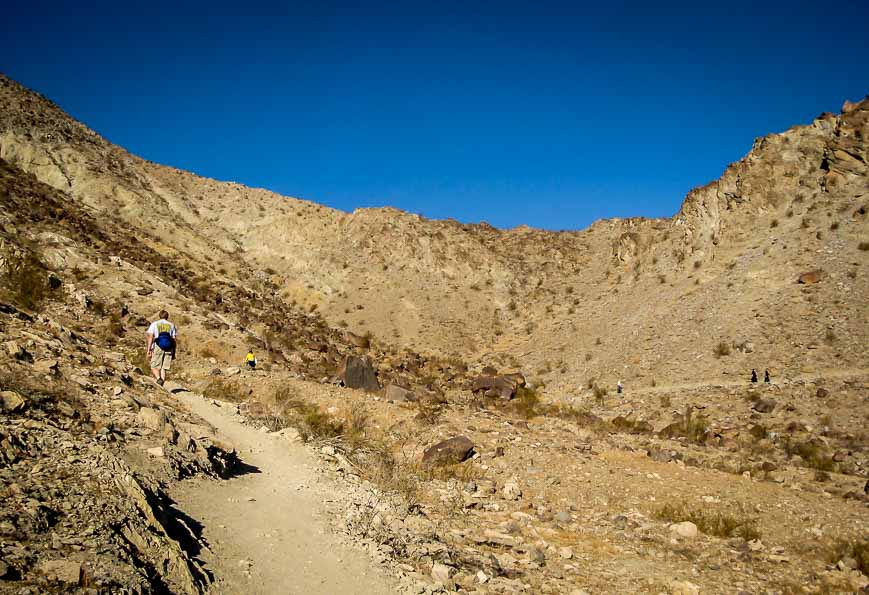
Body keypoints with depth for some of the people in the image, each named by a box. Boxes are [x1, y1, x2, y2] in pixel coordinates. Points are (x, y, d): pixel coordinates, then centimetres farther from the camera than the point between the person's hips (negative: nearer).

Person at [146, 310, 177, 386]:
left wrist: (149, 350, -3)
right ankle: (161, 385, -7)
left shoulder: (154, 324, 9)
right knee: (163, 368, 4)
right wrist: (174, 352, 11)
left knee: (154, 367, 4)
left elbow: (150, 337, -2)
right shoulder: (171, 325, 14)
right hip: (168, 349, 2)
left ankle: (158, 378, -24)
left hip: (157, 348, -2)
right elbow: (175, 339, 8)